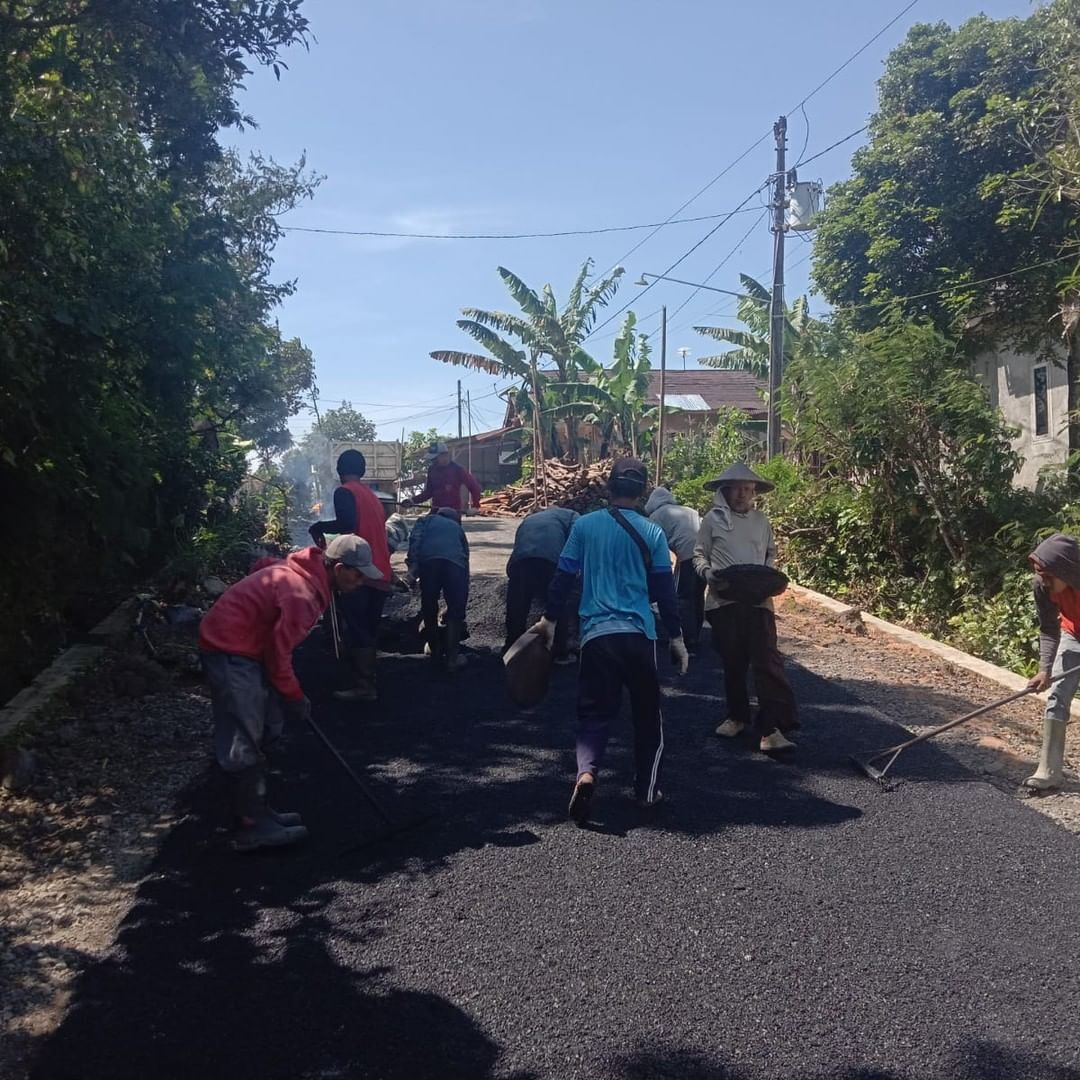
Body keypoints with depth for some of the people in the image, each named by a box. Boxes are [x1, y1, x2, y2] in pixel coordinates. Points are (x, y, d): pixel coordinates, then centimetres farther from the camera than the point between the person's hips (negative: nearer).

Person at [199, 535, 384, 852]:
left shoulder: (307, 575, 6)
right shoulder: (301, 593, -24)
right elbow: (279, 651, -19)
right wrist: (294, 698, -6)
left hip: (245, 646, 10)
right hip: (229, 651, -10)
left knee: (265, 730, 14)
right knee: (245, 741, -6)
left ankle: (255, 810, 23)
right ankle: (249, 828, 0)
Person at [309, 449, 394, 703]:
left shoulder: (345, 492, -5)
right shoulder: (372, 495, 21)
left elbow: (347, 524, -22)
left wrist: (319, 527, -7)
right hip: (381, 574, 8)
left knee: (358, 632, -5)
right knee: (369, 630, 15)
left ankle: (364, 687, -5)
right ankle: (369, 681, 19)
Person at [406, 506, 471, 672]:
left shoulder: (427, 520, 32)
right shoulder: (457, 527, 39)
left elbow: (415, 540, 8)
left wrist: (412, 566, -2)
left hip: (429, 561, -1)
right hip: (455, 563, 1)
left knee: (429, 608, 19)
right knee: (456, 611, 14)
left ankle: (436, 652, 32)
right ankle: (452, 657, 11)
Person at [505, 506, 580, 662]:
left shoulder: (529, 519, 41)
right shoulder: (570, 515, 27)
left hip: (520, 561, 4)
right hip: (551, 560, -3)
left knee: (516, 610, 20)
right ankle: (561, 654, 23)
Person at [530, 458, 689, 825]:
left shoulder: (584, 525, 2)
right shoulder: (652, 532, 0)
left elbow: (564, 576, 5)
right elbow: (664, 589, 2)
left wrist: (550, 619, 17)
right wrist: (676, 637, 10)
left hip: (596, 634, 1)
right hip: (639, 634, 0)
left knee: (595, 714, 7)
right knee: (648, 714, 16)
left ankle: (586, 772, -19)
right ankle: (647, 790, 21)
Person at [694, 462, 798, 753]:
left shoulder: (762, 520, 11)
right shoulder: (712, 519, 3)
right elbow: (699, 554, 5)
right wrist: (707, 572, -15)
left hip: (758, 600, 1)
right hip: (723, 600, -1)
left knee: (767, 661, -9)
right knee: (732, 662, 9)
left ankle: (773, 727, -13)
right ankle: (737, 716, 27)